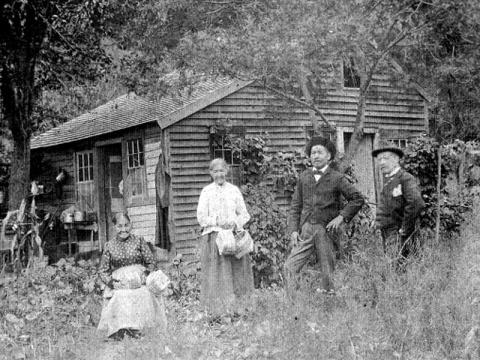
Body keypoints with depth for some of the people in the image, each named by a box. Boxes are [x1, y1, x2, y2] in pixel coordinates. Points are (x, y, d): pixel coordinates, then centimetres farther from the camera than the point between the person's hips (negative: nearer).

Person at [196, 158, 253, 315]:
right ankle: (219, 311, -4)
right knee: (216, 275, -6)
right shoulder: (206, 192, 6)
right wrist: (218, 222, -11)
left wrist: (235, 223, -7)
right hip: (213, 237, -2)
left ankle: (235, 309, 6)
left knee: (236, 272, -1)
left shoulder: (234, 190, 12)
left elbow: (244, 214, 12)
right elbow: (201, 217, 2)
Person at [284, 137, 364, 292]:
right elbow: (295, 205, 13)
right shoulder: (304, 177, 12)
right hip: (305, 229, 3)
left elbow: (357, 199, 3)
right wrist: (293, 229, 2)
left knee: (327, 272, 0)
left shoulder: (337, 178, 2)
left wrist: (341, 217, -6)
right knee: (290, 267, -9)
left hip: (326, 230, -3)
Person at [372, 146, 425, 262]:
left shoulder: (405, 179, -11)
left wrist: (405, 229, -19)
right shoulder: (387, 179, 15)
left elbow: (416, 203, -25)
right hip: (386, 235, 8)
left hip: (399, 235, -8)